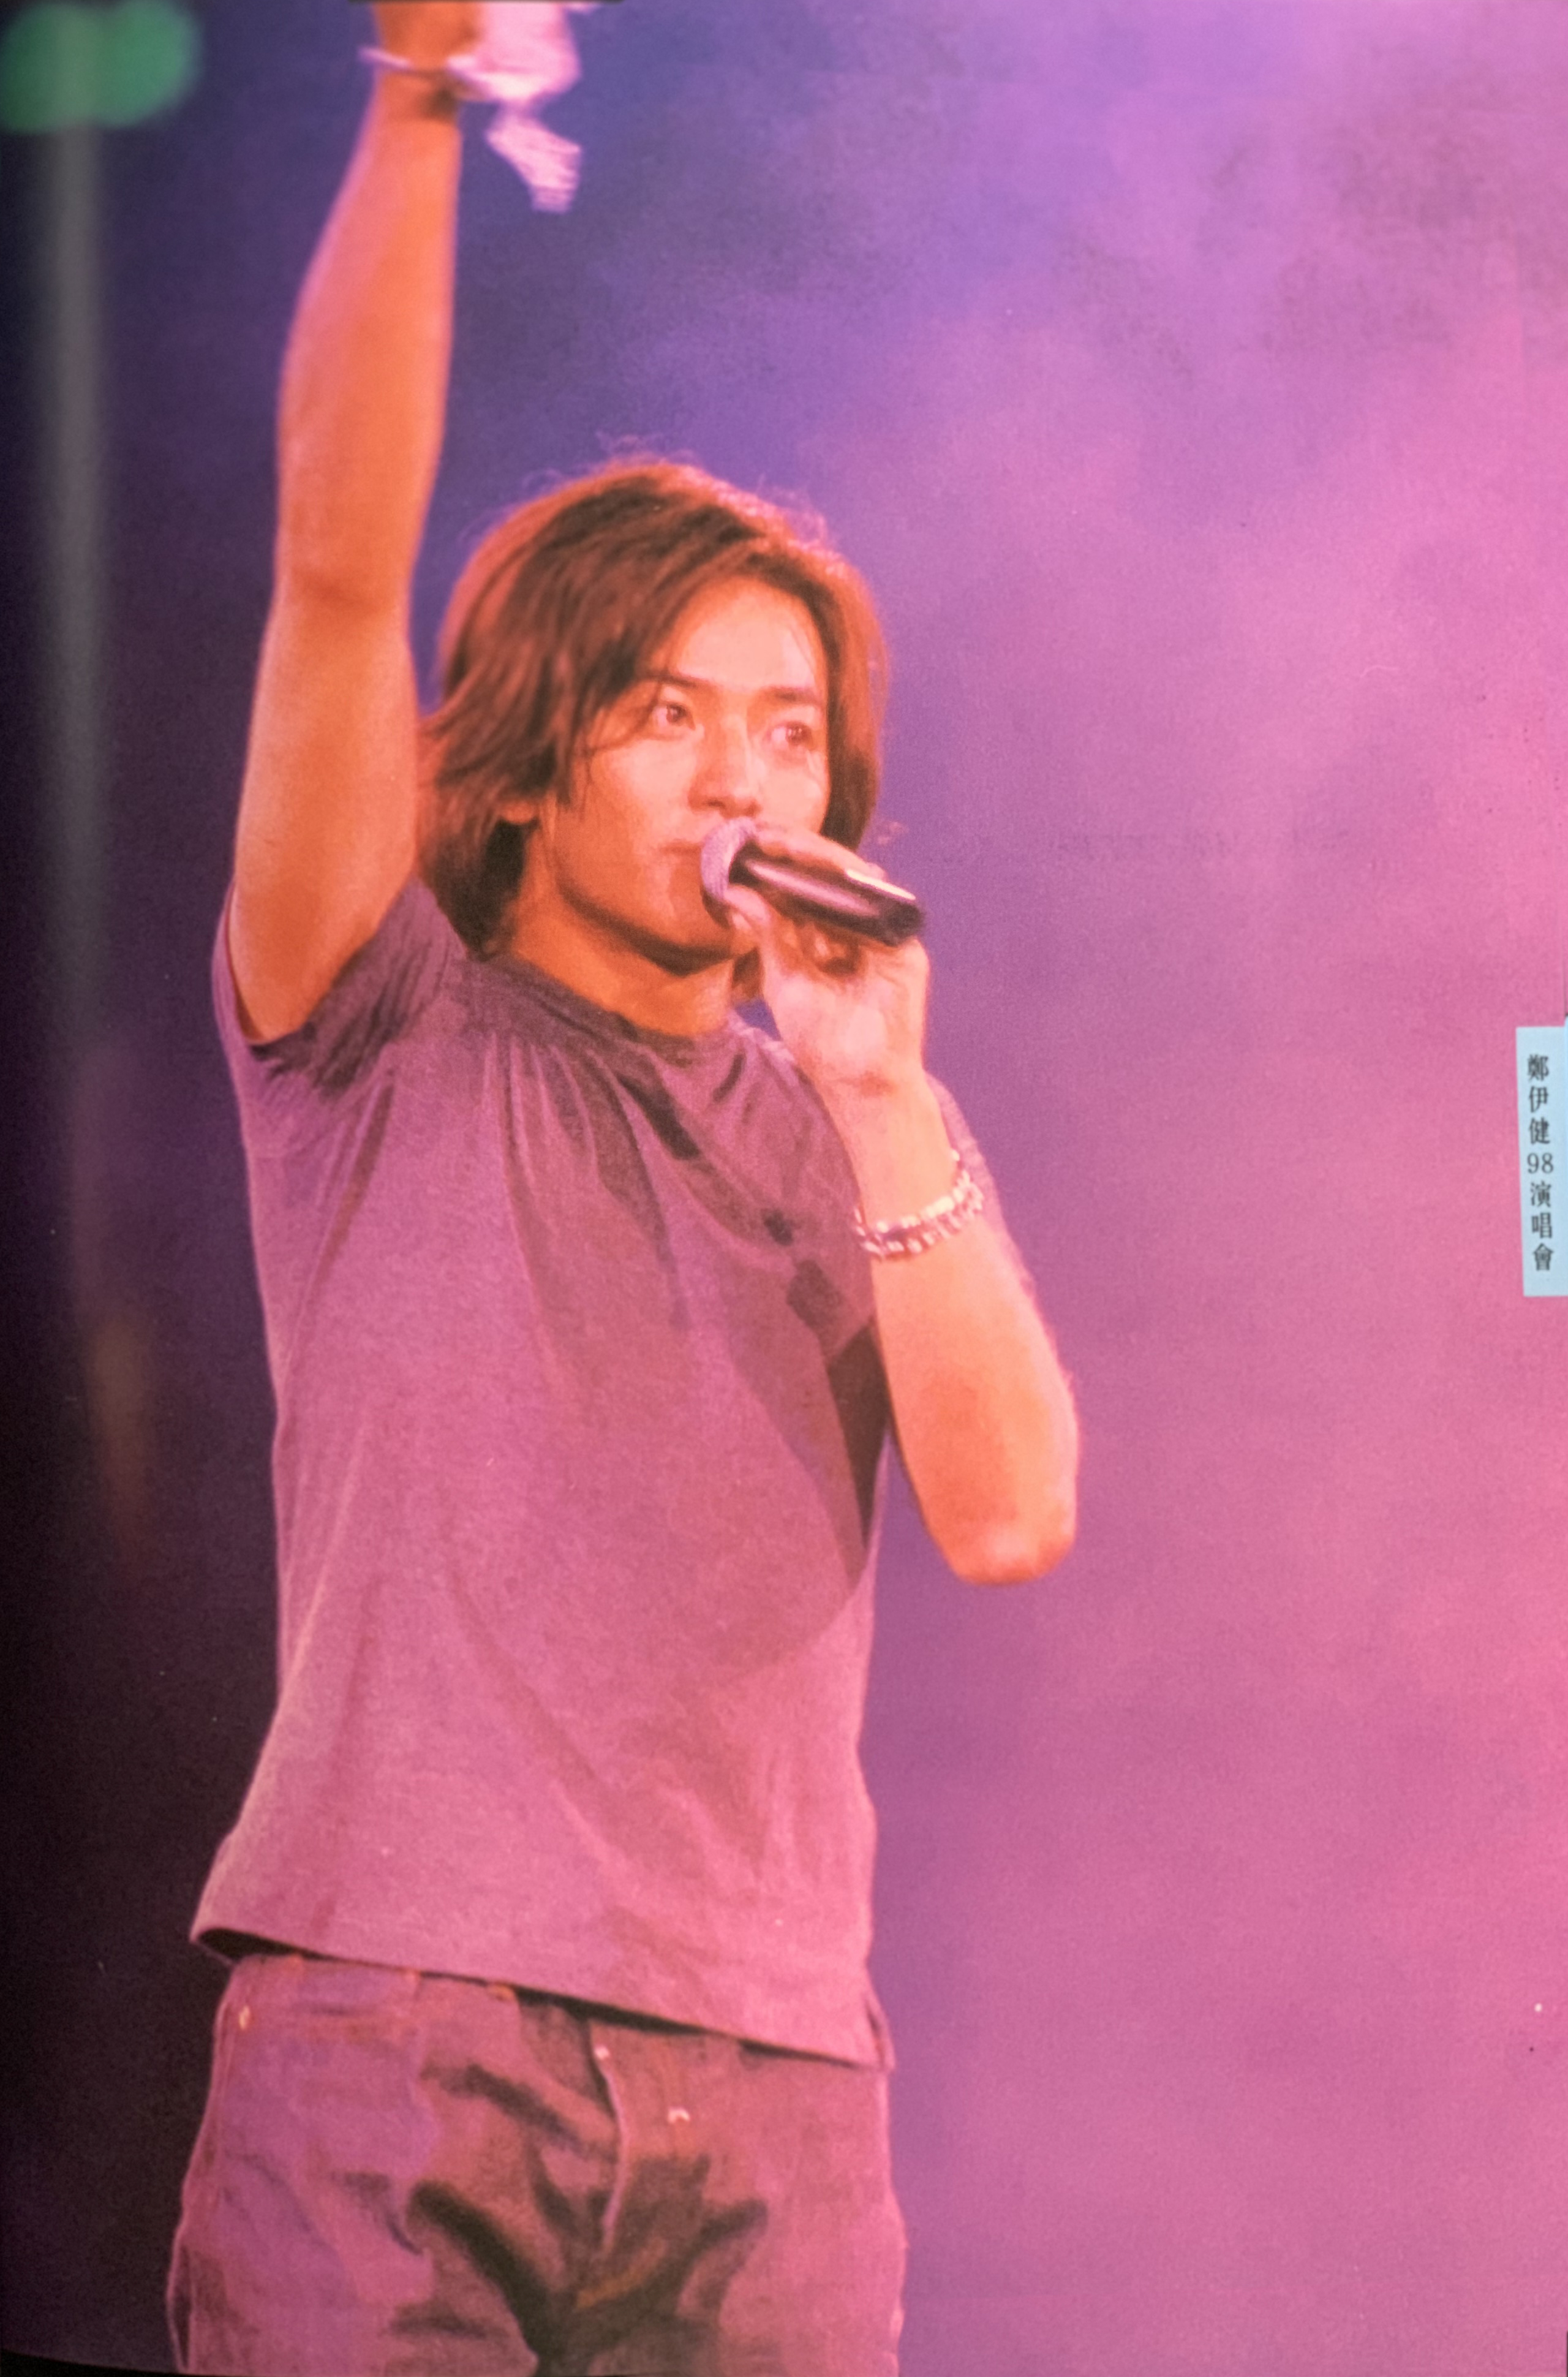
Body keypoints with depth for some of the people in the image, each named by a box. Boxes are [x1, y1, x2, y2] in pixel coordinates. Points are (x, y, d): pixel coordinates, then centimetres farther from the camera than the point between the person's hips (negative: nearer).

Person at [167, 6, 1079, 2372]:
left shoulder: (858, 1136, 15)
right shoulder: (381, 1039, 6)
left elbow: (1010, 1516, 0)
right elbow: (339, 560, -5)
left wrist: (882, 1091, -7)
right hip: (384, 2022, -2)